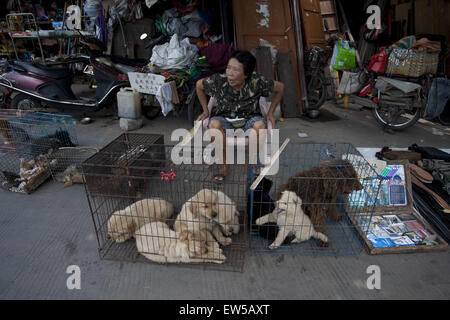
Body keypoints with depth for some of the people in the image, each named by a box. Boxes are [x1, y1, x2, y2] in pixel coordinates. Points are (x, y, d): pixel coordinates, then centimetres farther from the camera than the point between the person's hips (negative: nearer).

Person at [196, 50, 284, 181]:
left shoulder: (256, 82, -21)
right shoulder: (218, 81, -19)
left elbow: (280, 87, -4)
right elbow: (199, 85, 2)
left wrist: (270, 113, -1)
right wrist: (206, 111, 4)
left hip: (249, 118, 0)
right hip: (224, 118, 1)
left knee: (260, 125, -33)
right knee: (214, 124, -33)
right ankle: (224, 164, -12)